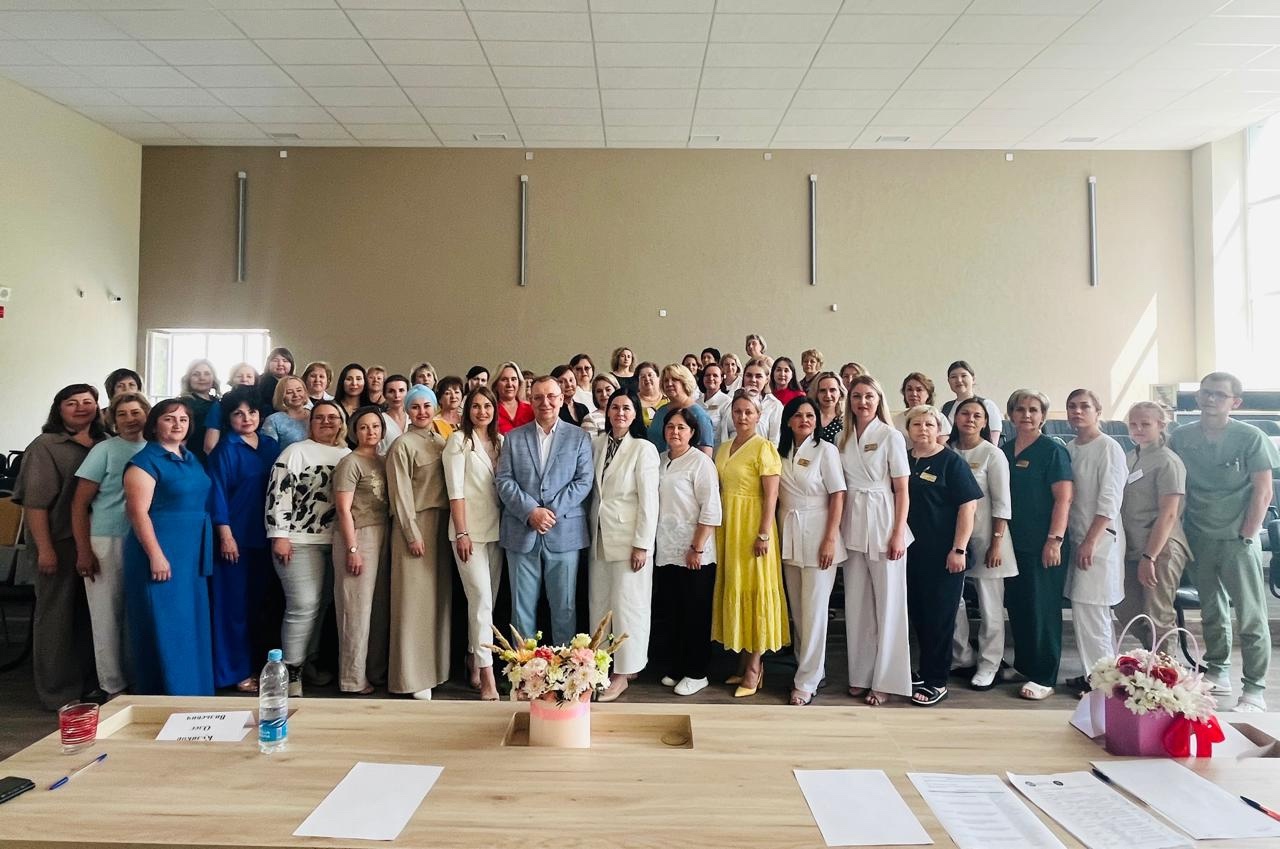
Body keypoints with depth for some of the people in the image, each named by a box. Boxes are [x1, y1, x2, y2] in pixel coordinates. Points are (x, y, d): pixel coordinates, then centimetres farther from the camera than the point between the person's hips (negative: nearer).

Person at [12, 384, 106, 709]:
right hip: (61, 543, -4)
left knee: (91, 614, 12)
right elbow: (35, 502, -10)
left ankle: (89, 683, 25)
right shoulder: (45, 446, -5)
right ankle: (58, 692, 16)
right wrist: (45, 549, -16)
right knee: (56, 614, 6)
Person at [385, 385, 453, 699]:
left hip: (442, 524, 6)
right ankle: (412, 677, 5)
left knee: (439, 597, 10)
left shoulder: (441, 442, 12)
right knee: (414, 599, -2)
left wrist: (451, 527, 5)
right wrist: (412, 534, -13)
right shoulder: (402, 445, -5)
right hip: (415, 524, -6)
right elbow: (401, 494, -9)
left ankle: (435, 667, 21)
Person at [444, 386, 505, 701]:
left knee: (486, 599, 11)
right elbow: (455, 491, -8)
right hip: (469, 530, -5)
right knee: (481, 598, -10)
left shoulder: (500, 441, 11)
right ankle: (487, 675, -7)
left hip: (496, 530, 5)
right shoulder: (458, 441, -3)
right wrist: (462, 533, -13)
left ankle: (473, 662, 25)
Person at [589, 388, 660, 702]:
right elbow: (593, 490, 11)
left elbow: (649, 500, -12)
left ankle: (623, 672, 14)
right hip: (600, 536, 6)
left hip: (628, 538, -5)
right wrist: (591, 528, 6)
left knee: (626, 604, 1)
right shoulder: (597, 444, 6)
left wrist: (642, 544, -13)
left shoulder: (644, 449, -10)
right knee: (599, 603, 11)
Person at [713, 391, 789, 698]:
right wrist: (719, 530, 9)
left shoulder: (763, 447, -9)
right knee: (733, 589, 10)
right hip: (727, 526, 7)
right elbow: (720, 489, 13)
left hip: (752, 525, -7)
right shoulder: (723, 448, 12)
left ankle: (755, 666, 8)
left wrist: (764, 534, -19)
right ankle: (745, 660, 22)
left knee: (753, 589, -1)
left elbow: (771, 495, -13)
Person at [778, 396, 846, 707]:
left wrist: (830, 539, -15)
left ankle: (807, 681, 5)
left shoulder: (826, 450, -5)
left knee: (814, 610, -2)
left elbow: (838, 496, -9)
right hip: (789, 536, 5)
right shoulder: (782, 453, 9)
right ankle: (811, 667, 25)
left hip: (817, 534, -5)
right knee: (797, 609, 11)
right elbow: (779, 496, 12)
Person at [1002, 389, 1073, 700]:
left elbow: (1064, 498, -12)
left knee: (1042, 609, 0)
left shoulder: (1053, 450, -7)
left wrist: (1054, 540, -18)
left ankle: (1044, 677, 9)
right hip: (1013, 543, 6)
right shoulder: (1006, 450, 10)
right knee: (1016, 605, 13)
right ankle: (1022, 665, 28)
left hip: (1042, 546, -6)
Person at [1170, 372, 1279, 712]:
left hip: (1237, 539, -3)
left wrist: (1246, 537, -10)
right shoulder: (1181, 437, 2)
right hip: (1199, 539, 3)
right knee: (1212, 612, 16)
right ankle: (1218, 674, 29)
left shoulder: (1250, 437, -7)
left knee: (1251, 617, 0)